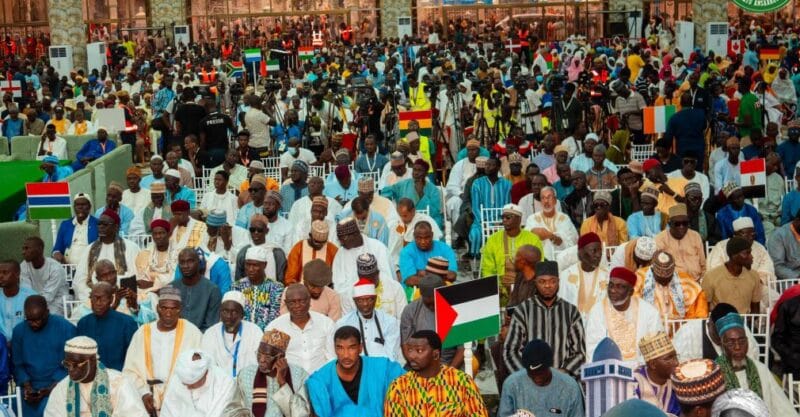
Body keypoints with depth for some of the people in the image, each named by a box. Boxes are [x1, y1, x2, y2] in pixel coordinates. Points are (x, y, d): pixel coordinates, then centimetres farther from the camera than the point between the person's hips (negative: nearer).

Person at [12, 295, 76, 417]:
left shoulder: (66, 328, -9)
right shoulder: (19, 330, 3)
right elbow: (17, 364, 8)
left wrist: (51, 388, -15)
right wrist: (27, 386, -8)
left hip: (58, 385, -3)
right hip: (31, 387, 3)